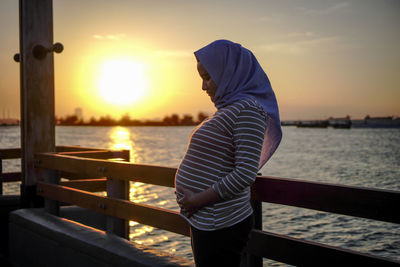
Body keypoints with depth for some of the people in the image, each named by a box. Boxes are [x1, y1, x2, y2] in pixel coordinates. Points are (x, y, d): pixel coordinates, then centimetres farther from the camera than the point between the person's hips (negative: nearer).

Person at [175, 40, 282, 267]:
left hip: (220, 228, -10)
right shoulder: (229, 108, 15)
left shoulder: (247, 110, -16)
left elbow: (246, 174, -23)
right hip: (205, 222, 10)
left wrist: (199, 199, -19)